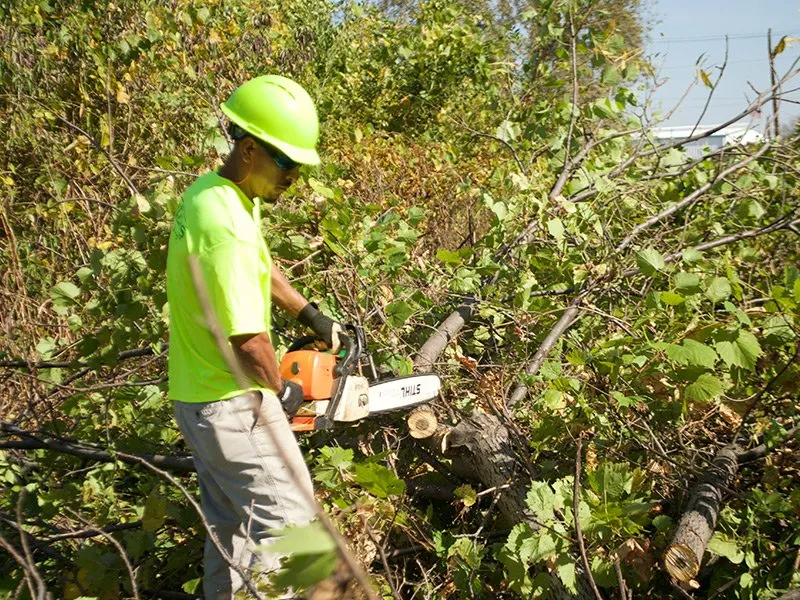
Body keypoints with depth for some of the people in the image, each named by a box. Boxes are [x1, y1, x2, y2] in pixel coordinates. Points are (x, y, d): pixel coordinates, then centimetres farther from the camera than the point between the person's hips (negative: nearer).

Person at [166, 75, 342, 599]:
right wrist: (282, 390, -8)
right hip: (234, 405, -10)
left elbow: (261, 268, 22)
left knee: (231, 524, 21)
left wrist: (312, 316, 19)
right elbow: (248, 338, -26)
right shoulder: (227, 225, -27)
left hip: (202, 398, 10)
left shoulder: (212, 190, 5)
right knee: (286, 522, -3)